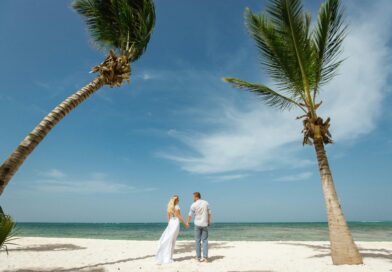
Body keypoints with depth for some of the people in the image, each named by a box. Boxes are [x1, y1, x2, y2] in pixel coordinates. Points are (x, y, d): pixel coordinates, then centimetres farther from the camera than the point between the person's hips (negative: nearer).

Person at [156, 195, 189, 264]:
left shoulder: (169, 207, 9)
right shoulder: (176, 207, -10)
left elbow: (168, 217, 13)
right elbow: (179, 217, -10)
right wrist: (185, 224, -1)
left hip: (170, 223, 6)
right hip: (176, 223, -6)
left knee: (166, 239, 8)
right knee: (171, 240, -1)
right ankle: (168, 258, 6)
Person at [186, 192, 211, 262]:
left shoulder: (194, 205, -7)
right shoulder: (206, 203, 0)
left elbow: (190, 215, 1)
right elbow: (209, 213, 4)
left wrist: (187, 222, 17)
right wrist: (209, 221, 17)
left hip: (197, 224, -1)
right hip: (205, 224, 2)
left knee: (198, 241, 7)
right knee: (205, 241, 5)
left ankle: (199, 257, 10)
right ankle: (205, 257, -1)